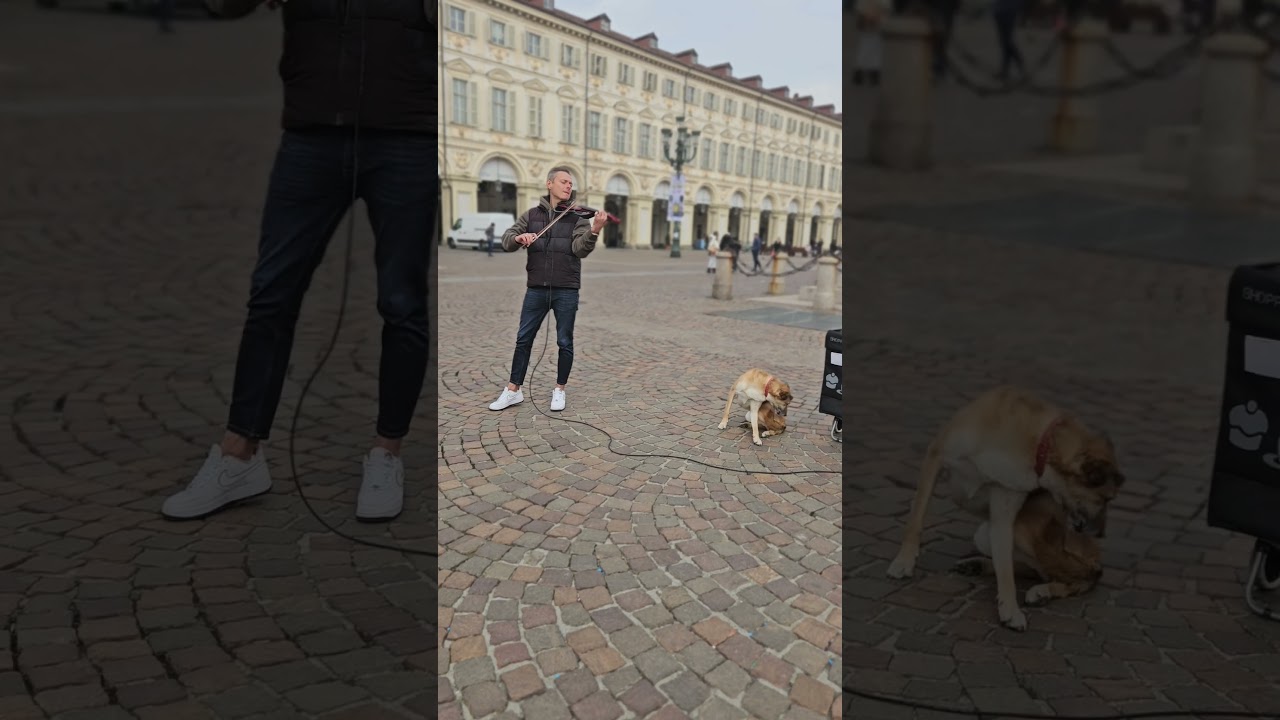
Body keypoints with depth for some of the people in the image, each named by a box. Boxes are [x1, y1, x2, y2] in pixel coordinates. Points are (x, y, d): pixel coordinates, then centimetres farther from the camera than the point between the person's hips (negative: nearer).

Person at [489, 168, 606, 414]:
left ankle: (559, 390, 19)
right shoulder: (531, 215, 8)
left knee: (565, 342, 4)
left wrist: (594, 230, -33)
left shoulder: (577, 217, 1)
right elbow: (506, 241, 4)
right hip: (536, 289, 2)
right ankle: (513, 390, 15)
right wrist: (519, 238, -19)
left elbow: (580, 249, -14)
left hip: (566, 290, -2)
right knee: (523, 339, 6)